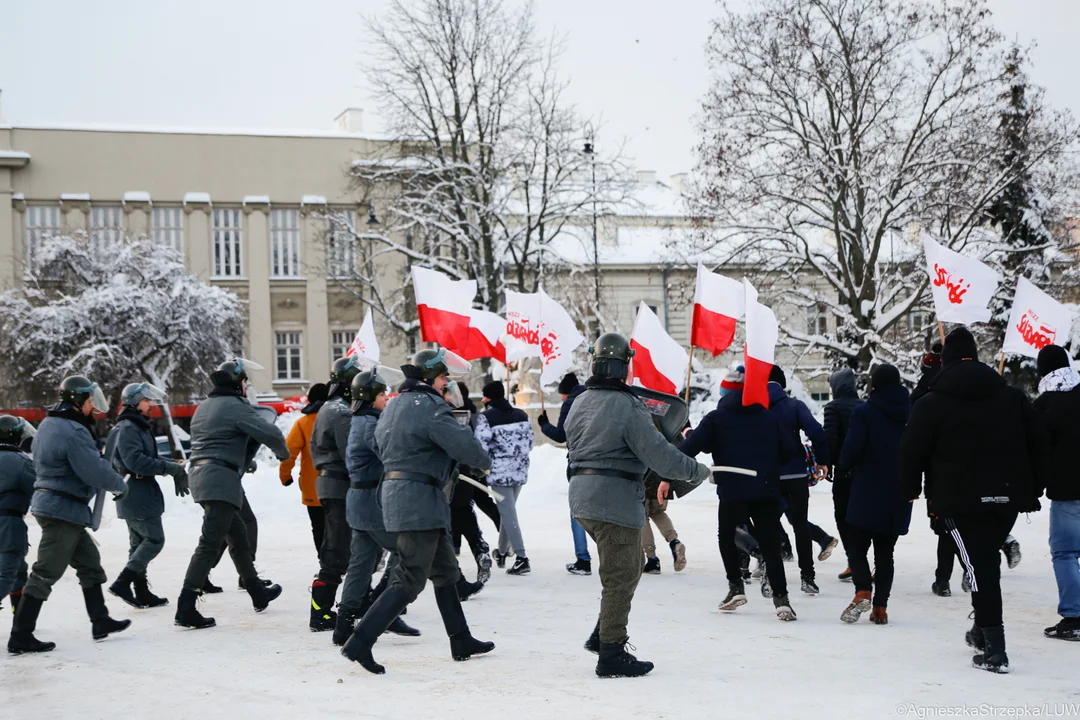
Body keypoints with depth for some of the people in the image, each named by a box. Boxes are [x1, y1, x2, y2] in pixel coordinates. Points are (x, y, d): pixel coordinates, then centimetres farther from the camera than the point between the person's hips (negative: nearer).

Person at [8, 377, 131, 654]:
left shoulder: (48, 424, 11)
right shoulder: (74, 432, -21)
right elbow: (96, 472, -21)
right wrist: (120, 486, -2)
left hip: (49, 503, 10)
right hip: (64, 509, -10)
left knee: (89, 561, 17)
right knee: (45, 573, -5)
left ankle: (100, 621, 24)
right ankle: (20, 637, 0)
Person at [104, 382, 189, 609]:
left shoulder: (139, 427, 17)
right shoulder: (128, 429, -15)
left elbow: (147, 458, 19)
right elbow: (135, 461, -25)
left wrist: (174, 466, 3)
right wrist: (169, 467, -23)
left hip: (134, 496, 11)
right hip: (138, 494, -11)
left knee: (140, 542, 13)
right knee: (154, 539, -8)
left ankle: (142, 593, 18)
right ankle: (123, 582, -9)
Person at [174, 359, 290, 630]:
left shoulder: (204, 406, 17)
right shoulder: (235, 406, -9)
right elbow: (270, 433, -15)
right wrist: (283, 453, 5)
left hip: (200, 474, 10)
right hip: (222, 479, -10)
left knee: (238, 534, 20)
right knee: (210, 544, -10)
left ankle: (258, 592, 33)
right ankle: (186, 608, -13)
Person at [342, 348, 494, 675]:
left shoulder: (394, 405, 15)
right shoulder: (428, 406, -15)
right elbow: (462, 442, -22)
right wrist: (482, 463, 2)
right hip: (420, 500, -10)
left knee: (445, 569, 19)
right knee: (410, 580, -6)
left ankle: (461, 642, 27)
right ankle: (360, 642, -9)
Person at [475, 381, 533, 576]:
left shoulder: (486, 417, -10)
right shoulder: (521, 415, 8)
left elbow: (481, 446, -15)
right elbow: (529, 443, 10)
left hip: (499, 470, -6)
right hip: (520, 470, 6)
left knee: (508, 513, -6)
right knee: (508, 510, 20)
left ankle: (521, 558, -13)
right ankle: (502, 552, 31)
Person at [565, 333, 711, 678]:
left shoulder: (579, 403, 11)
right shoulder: (627, 406, -15)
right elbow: (659, 453, -18)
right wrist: (698, 470, -7)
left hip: (582, 496, 9)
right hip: (615, 501, -9)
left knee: (625, 569, 21)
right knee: (621, 576, 0)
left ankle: (603, 635, 21)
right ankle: (611, 654, 5)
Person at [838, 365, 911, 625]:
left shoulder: (864, 412, -10)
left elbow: (851, 450, -14)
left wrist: (846, 466, 7)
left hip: (867, 493, -4)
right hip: (899, 496, 4)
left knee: (856, 546, 6)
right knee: (885, 552, 11)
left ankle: (863, 592, -15)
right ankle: (880, 606, 7)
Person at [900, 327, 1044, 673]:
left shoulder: (932, 403, -5)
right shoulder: (1014, 397, 9)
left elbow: (912, 452, -4)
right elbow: (1036, 447, 12)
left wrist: (911, 489, 12)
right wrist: (1031, 491, 18)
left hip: (961, 501, -5)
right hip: (1008, 497, 5)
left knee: (980, 568, -4)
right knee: (988, 561, 22)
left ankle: (994, 649, -6)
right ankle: (983, 629, 29)